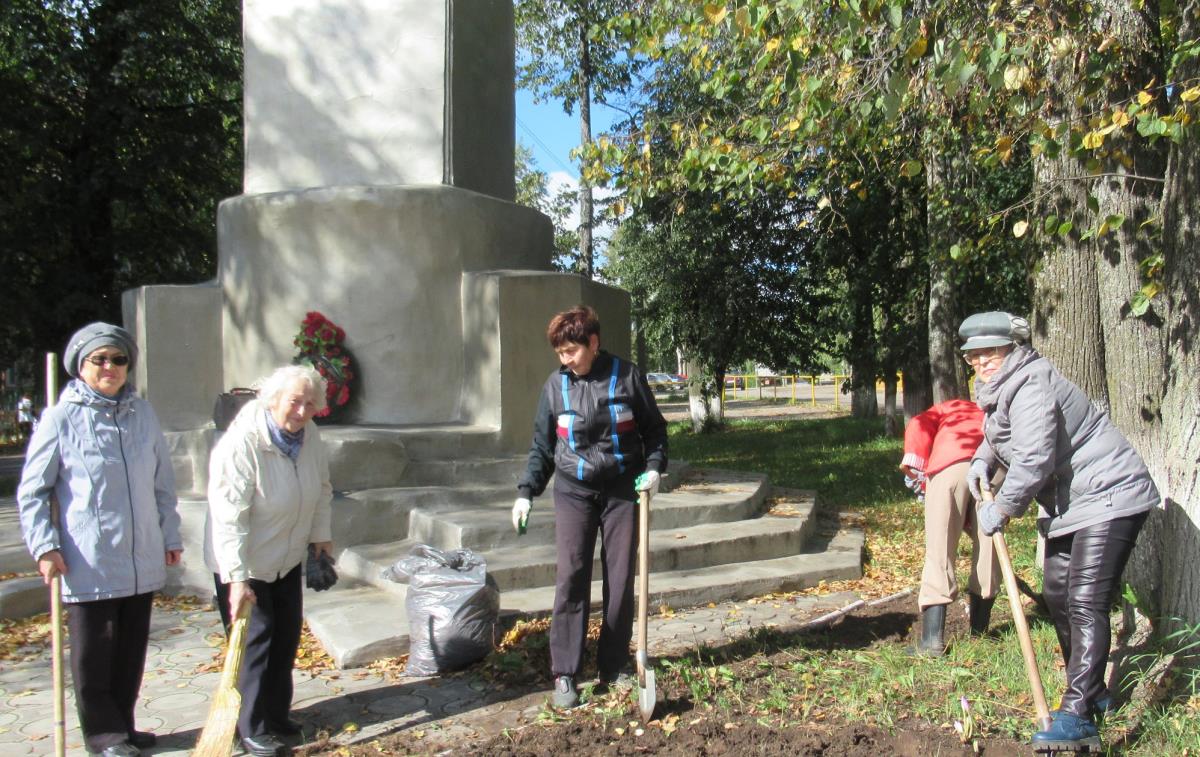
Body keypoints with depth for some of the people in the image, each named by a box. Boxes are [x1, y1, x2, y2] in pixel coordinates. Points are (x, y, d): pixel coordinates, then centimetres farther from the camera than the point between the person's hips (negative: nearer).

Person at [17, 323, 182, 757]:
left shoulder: (143, 414, 5)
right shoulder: (61, 419, -7)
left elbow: (163, 483, 12)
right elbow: (31, 491, -3)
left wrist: (170, 536, 12)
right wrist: (44, 547, -10)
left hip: (142, 561, 4)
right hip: (88, 564, -4)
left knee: (132, 650, 15)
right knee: (94, 654, 8)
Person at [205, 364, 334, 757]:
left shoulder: (310, 435, -6)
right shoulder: (240, 444, -28)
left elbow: (322, 490, 11)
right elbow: (228, 518, -30)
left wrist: (321, 535, 9)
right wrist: (236, 579, -31)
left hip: (287, 560, 8)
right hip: (245, 565, -7)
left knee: (287, 637, 16)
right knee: (255, 641, -1)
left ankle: (277, 715, 32)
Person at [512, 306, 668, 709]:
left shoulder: (627, 377, -3)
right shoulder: (555, 385, 2)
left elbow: (654, 428, 7)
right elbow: (542, 446, 9)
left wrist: (654, 467, -8)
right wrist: (526, 492, 4)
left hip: (622, 491, 0)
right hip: (574, 493, 0)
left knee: (621, 581, 5)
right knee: (571, 578, -8)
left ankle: (614, 668, 18)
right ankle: (564, 674, -1)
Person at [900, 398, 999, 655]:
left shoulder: (947, 407, 36)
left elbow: (918, 426, 13)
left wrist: (915, 465, 6)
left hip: (950, 464, -2)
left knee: (939, 552, 0)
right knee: (988, 545, 17)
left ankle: (932, 638, -4)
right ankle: (979, 626, 31)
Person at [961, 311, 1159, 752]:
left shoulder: (1030, 388, -23)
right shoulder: (1002, 387, 10)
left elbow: (1033, 462, -30)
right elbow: (999, 435, 26)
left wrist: (1001, 509, -19)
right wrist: (982, 461, 5)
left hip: (1107, 497, -11)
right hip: (1069, 503, 12)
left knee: (1086, 603, -17)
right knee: (1057, 593, 16)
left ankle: (1077, 716, -19)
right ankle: (1092, 692, 32)